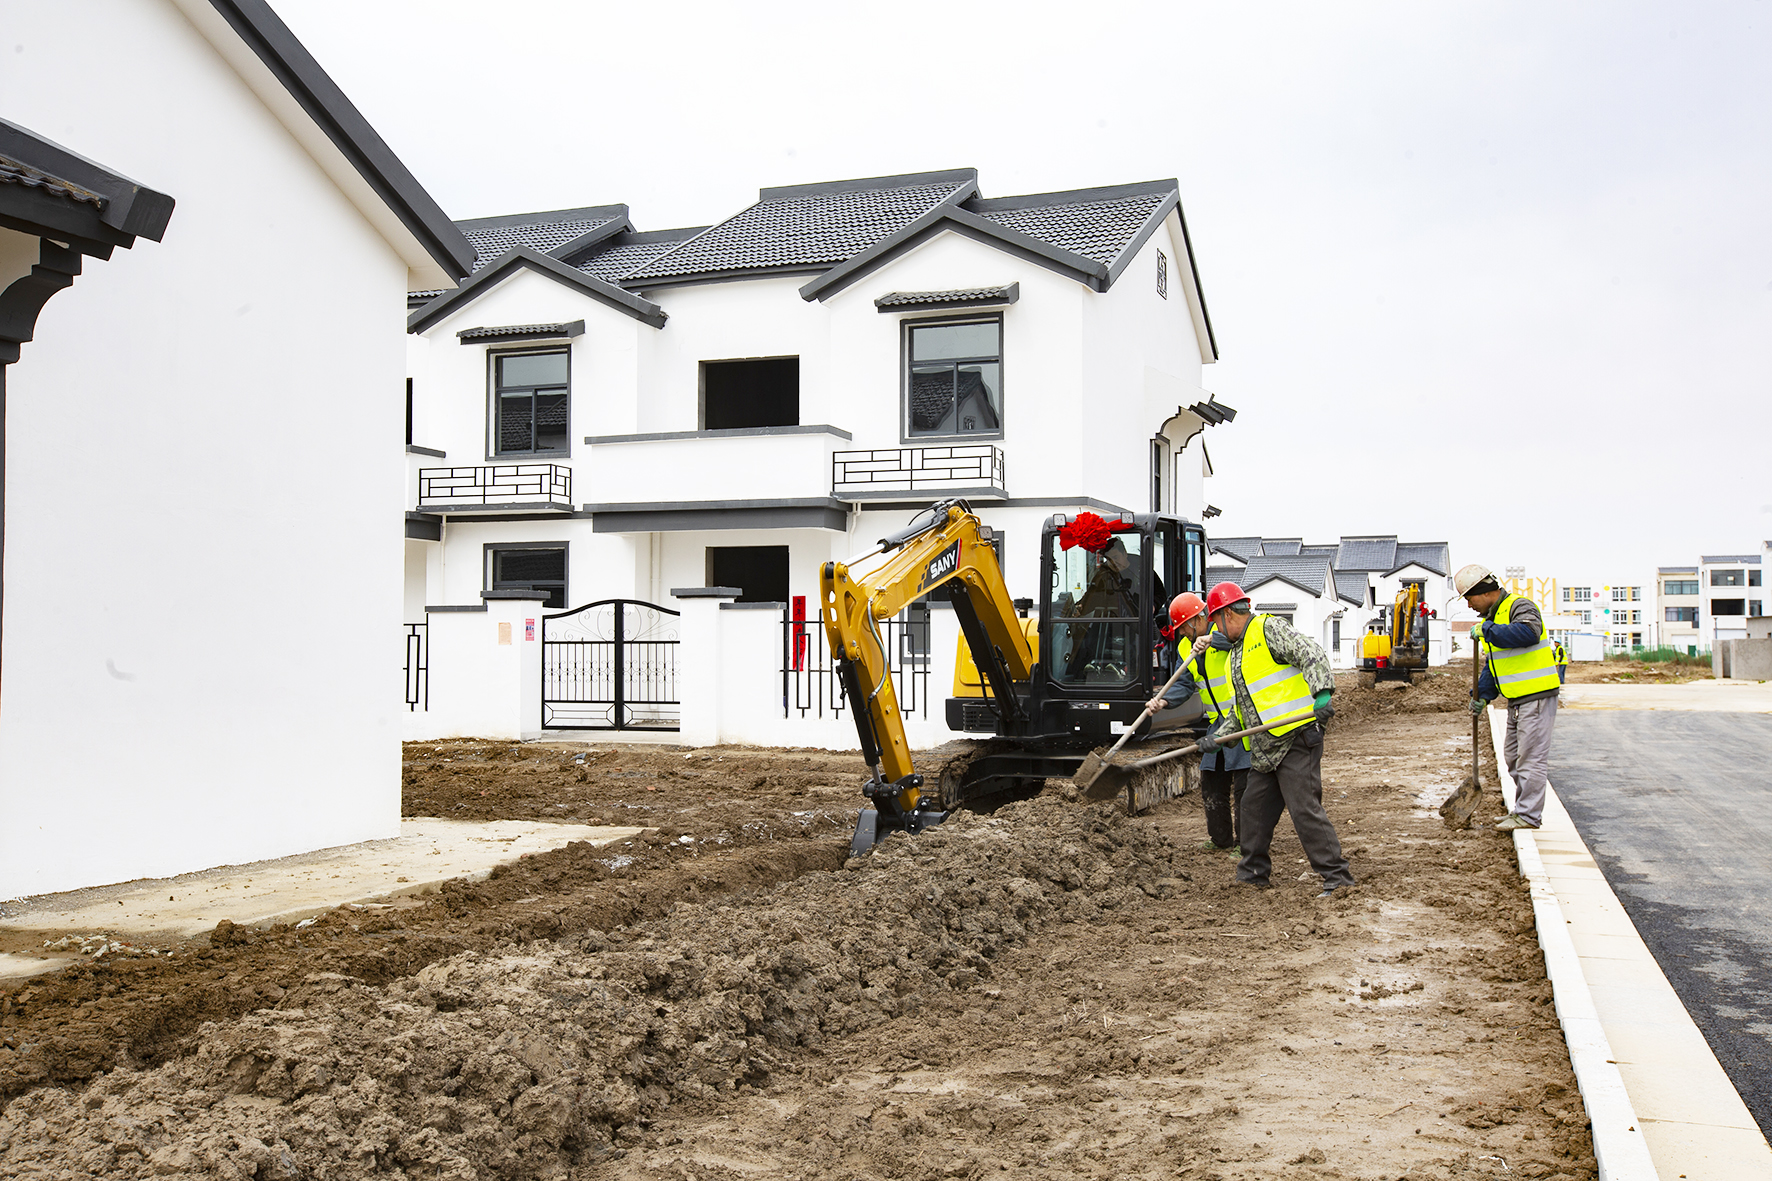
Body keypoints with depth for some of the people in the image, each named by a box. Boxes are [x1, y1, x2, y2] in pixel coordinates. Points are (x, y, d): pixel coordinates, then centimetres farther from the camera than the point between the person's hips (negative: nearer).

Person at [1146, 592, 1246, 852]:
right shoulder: (1186, 648, 12)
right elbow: (1184, 684, 5)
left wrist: (1212, 639, -38)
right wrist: (1165, 701, -13)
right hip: (1219, 722, 8)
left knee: (1244, 782, -6)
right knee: (1211, 781, 11)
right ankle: (1221, 838, 23)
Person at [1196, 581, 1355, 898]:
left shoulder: (1268, 629, -5)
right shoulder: (1236, 653, 23)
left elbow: (1312, 654, -18)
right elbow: (1239, 708, 27)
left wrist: (1322, 694, -32)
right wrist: (1219, 737, 14)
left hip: (1296, 739, -10)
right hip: (1265, 750, 10)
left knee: (1305, 809, -13)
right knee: (1254, 807, 14)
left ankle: (1337, 877, -9)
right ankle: (1252, 874, 27)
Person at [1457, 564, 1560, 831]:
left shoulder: (1519, 606, -13)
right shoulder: (1491, 617, 17)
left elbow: (1529, 632, -36)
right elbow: (1492, 664, 21)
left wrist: (1488, 630, -28)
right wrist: (1483, 694, 8)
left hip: (1537, 695, -10)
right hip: (1517, 699, 10)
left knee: (1531, 756, -7)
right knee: (1513, 756, 16)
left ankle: (1529, 816, -3)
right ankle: (1522, 809, 25)